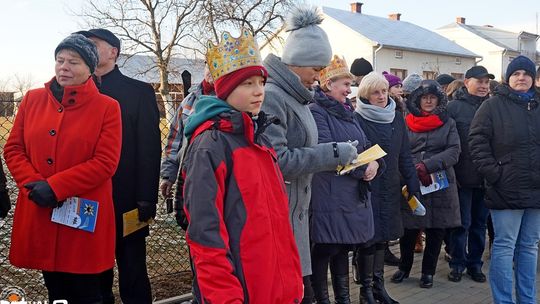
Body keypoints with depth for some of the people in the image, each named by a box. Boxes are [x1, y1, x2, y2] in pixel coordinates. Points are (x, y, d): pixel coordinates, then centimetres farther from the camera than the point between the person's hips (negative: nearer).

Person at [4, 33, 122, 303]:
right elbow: (13, 149, 7)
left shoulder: (107, 107, -4)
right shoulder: (32, 99, 8)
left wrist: (54, 186, -18)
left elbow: (106, 162, -12)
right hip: (38, 213, 4)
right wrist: (33, 183, -11)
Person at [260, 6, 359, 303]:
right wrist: (332, 153, -18)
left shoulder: (294, 96, 13)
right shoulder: (270, 96, -16)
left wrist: (333, 155, 9)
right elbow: (277, 160, -24)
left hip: (294, 211, 9)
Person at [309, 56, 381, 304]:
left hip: (354, 193, 9)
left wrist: (374, 163, -4)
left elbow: (365, 145, 17)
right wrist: (361, 169, -14)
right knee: (325, 249, 1)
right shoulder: (316, 112, -11)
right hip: (329, 194, -9)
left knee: (344, 245, 16)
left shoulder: (347, 111, 17)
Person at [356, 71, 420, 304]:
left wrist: (413, 186, 8)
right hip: (366, 187, -5)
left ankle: (378, 284, 26)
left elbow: (405, 156, 11)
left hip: (390, 188, 5)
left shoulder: (397, 119, 10)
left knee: (383, 236, 12)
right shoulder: (357, 119, -7)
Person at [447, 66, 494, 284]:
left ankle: (475, 263, 25)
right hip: (463, 176, -3)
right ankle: (457, 264, 19)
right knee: (462, 223, 4)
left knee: (480, 223, 12)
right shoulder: (454, 107, -3)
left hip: (486, 176, 4)